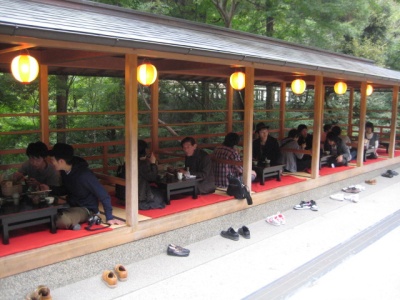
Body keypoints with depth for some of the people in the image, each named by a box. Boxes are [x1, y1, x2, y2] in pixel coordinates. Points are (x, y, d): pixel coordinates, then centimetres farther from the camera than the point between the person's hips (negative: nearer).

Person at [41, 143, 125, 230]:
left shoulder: (84, 175, -28)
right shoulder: (64, 171, -2)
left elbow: (103, 195, -23)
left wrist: (109, 217, -20)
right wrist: (49, 188, 0)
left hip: (86, 209, -8)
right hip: (71, 206, 8)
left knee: (62, 220, -35)